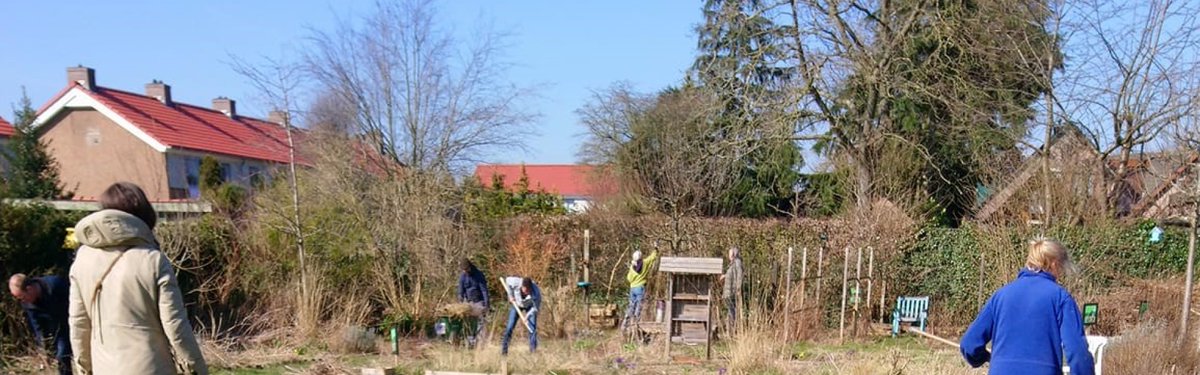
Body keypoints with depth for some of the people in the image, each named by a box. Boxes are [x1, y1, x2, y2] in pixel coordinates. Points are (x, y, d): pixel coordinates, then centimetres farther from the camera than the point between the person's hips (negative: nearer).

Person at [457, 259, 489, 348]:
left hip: (479, 301, -3)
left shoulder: (479, 274, -10)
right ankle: (470, 343, 1)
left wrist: (486, 304, -15)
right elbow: (460, 292, 3)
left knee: (480, 322, -10)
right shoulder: (462, 276, -1)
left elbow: (484, 290, -11)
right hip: (468, 301, 3)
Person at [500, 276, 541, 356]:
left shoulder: (536, 292, -37)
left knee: (532, 328, -11)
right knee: (510, 326, -4)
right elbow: (507, 280, -11)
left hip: (530, 306, -1)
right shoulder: (516, 283, -36)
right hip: (516, 304, 1)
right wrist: (510, 295, -10)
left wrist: (526, 317, -28)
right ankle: (503, 349, 2)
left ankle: (533, 350, -5)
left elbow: (536, 307, -22)